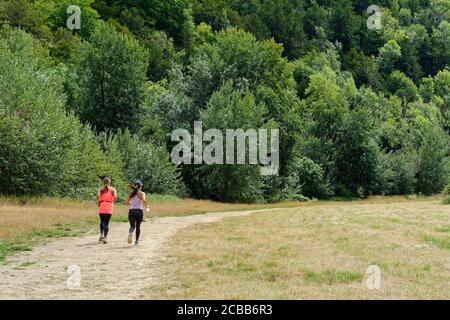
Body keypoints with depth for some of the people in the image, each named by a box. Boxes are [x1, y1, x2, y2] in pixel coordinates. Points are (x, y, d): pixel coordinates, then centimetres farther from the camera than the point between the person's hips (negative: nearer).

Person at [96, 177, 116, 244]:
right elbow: (115, 197, -11)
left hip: (102, 207, 1)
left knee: (102, 221, 21)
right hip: (109, 208, -1)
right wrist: (113, 203, 5)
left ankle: (101, 235, 12)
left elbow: (98, 196, -12)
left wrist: (99, 202, 3)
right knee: (106, 223, 1)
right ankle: (105, 237, -10)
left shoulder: (101, 189, 7)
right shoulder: (113, 189, 7)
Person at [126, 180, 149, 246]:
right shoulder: (142, 193, -2)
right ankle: (137, 241, 14)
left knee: (132, 226, 5)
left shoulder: (130, 193, 9)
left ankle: (130, 233, -29)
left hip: (131, 211, 2)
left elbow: (127, 202, 9)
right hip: (139, 211, -2)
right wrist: (147, 206, -2)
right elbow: (144, 200, -19)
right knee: (138, 226, 13)